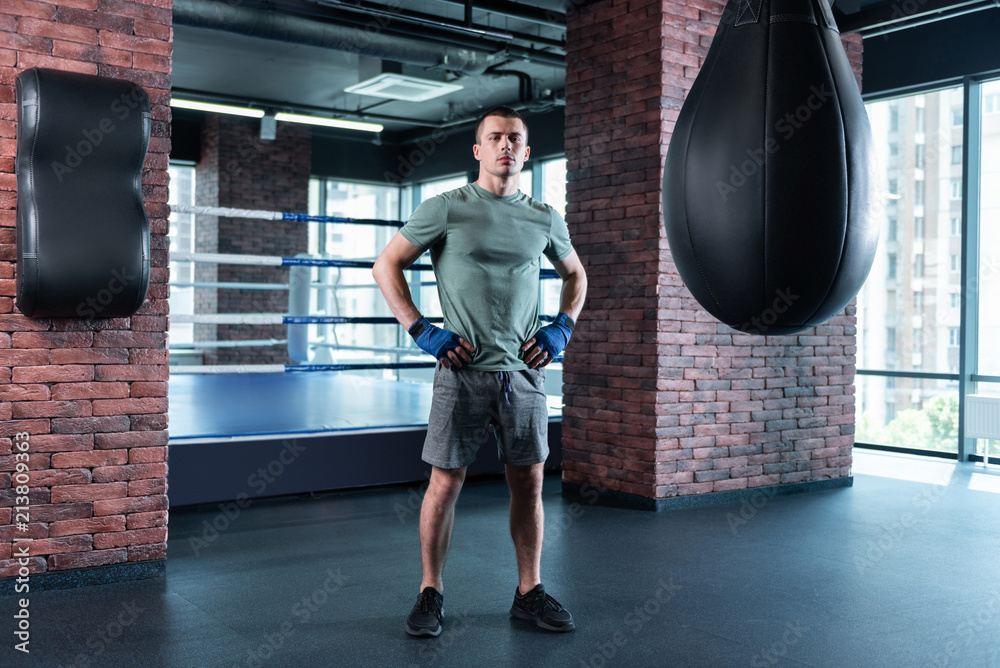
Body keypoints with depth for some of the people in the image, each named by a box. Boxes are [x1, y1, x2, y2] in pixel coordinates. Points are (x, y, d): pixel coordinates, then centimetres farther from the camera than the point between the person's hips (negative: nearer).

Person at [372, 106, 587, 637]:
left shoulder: (544, 219, 10)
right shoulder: (445, 208, 0)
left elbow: (575, 275, 26)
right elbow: (386, 265, 2)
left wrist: (562, 327, 9)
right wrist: (421, 331, -6)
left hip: (524, 371, 3)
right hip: (463, 371, -3)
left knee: (528, 483, 7)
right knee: (445, 482, 0)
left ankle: (529, 593, 21)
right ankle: (431, 593, 16)